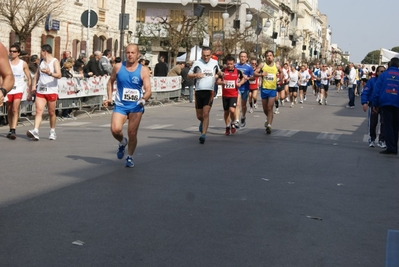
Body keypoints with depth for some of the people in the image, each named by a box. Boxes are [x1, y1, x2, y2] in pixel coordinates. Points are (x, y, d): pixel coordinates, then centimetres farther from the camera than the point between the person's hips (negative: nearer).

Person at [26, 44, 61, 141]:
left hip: (51, 91, -5)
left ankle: (52, 132, 21)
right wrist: (33, 86, 16)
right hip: (40, 91, 5)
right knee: (39, 111, -9)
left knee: (51, 113, 5)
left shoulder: (55, 61, -4)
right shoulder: (42, 62, 17)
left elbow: (59, 75, -18)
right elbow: (37, 75, 27)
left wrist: (50, 73, -36)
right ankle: (35, 131, -20)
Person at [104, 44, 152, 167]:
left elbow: (148, 90, -11)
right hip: (120, 105, 1)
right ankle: (122, 142, 17)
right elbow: (111, 82, 15)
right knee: (115, 129, -19)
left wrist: (144, 99, -32)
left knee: (132, 134, 1)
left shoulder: (143, 70, -6)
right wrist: (109, 97, 4)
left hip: (136, 106, -1)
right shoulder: (118, 67, -1)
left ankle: (130, 157, 25)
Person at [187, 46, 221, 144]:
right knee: (199, 116, 8)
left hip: (209, 92, -1)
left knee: (206, 114, -15)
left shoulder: (214, 62, 9)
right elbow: (189, 75, 8)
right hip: (199, 91, 1)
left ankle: (203, 134, -14)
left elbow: (218, 72, 27)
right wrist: (196, 75, -12)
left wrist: (220, 74, 3)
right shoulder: (197, 63, 3)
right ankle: (203, 122, 43)